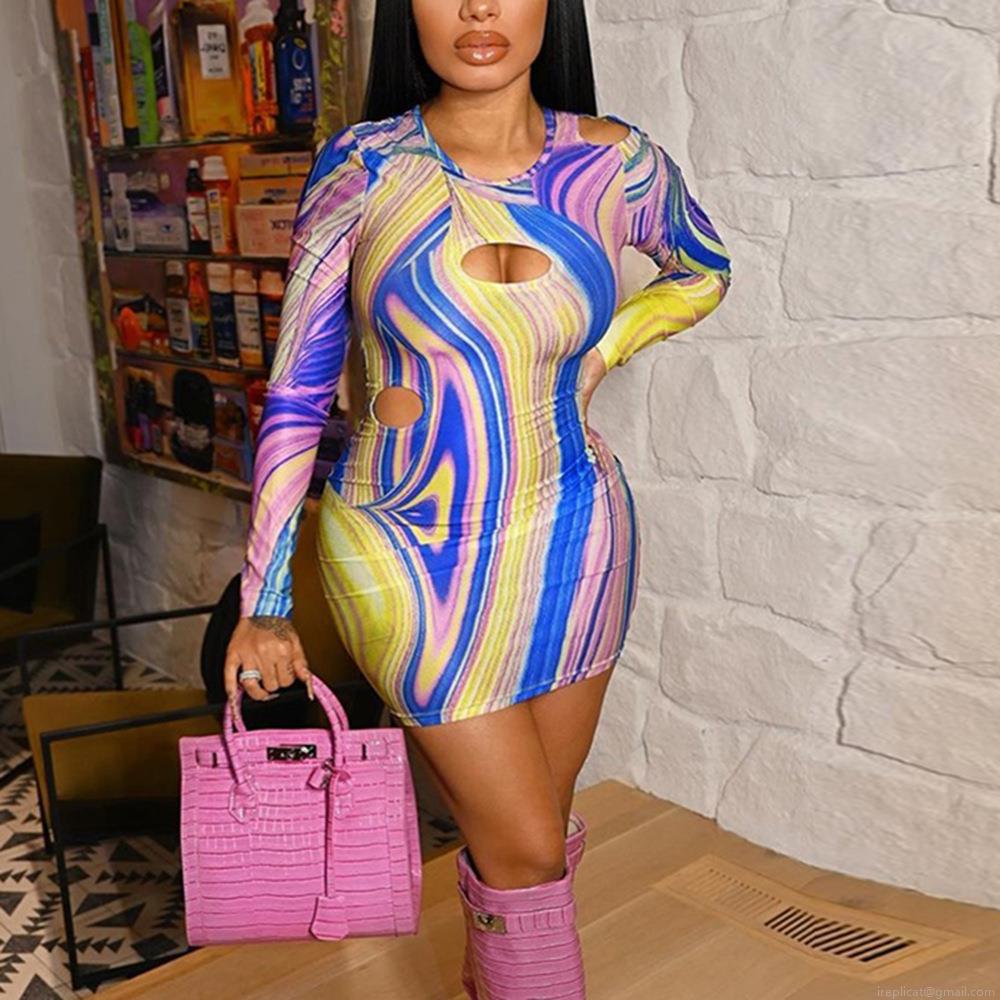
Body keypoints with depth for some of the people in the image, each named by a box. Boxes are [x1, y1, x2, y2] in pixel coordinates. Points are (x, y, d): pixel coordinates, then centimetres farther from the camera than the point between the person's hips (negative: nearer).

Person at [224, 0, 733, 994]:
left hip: (568, 539, 3)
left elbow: (703, 271, 17)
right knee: (528, 846, 3)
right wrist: (264, 600, -3)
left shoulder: (619, 165, -5)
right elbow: (296, 391, -5)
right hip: (408, 555, -2)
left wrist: (595, 355, 0)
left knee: (538, 826, 18)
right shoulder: (361, 167, -10)